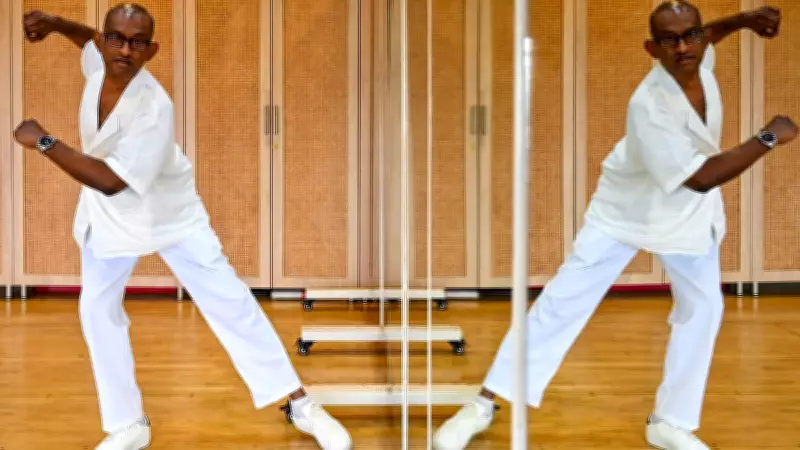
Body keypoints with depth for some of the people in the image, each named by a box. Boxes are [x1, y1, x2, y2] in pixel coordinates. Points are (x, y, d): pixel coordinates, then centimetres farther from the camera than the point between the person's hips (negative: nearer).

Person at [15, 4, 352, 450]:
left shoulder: (155, 108, -34)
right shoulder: (100, 61, -13)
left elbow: (110, 180, -37)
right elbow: (93, 39, 15)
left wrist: (42, 141, -32)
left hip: (168, 213, -6)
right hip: (109, 216, 7)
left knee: (230, 302, -5)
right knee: (97, 310, 4)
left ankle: (302, 405, 4)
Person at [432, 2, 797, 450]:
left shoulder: (698, 58, -15)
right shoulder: (650, 106, -36)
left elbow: (702, 36, 13)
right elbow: (702, 177, -37)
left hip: (689, 210, 7)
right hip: (628, 208, -6)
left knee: (703, 307, 4)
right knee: (563, 299, -7)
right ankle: (485, 403, -1)